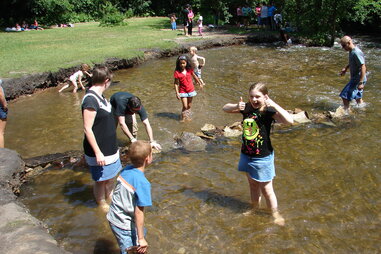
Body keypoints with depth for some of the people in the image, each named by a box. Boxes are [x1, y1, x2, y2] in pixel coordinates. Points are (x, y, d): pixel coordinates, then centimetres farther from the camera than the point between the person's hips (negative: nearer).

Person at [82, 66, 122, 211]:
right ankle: (103, 208, 27)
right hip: (100, 152, -9)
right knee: (101, 181, 9)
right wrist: (98, 152, -23)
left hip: (109, 148, 9)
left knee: (110, 178, 22)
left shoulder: (99, 97, 7)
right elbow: (87, 129, -24)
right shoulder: (90, 100, -24)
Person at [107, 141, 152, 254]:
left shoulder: (126, 170, -6)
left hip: (113, 218, 8)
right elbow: (139, 213, -25)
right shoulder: (142, 183, -27)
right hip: (124, 224, -8)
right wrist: (141, 238, -17)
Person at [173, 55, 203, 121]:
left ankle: (188, 117, 31)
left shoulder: (189, 70, -5)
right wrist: (177, 93, -16)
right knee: (185, 106, -7)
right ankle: (183, 118, 14)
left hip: (191, 90, 3)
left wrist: (200, 84, 20)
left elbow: (194, 76, 11)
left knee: (189, 106, 13)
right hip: (183, 91, -3)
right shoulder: (177, 72, -14)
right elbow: (176, 83, -11)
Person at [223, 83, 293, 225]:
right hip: (247, 155, 6)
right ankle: (255, 209, 44)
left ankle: (275, 215, 28)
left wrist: (273, 104, -37)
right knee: (253, 184, 24)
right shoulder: (247, 108, -3)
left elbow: (289, 120, -34)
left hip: (263, 157, -5)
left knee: (266, 189, 7)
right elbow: (225, 108, 6)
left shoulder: (269, 111, -19)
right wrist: (236, 106, -15)